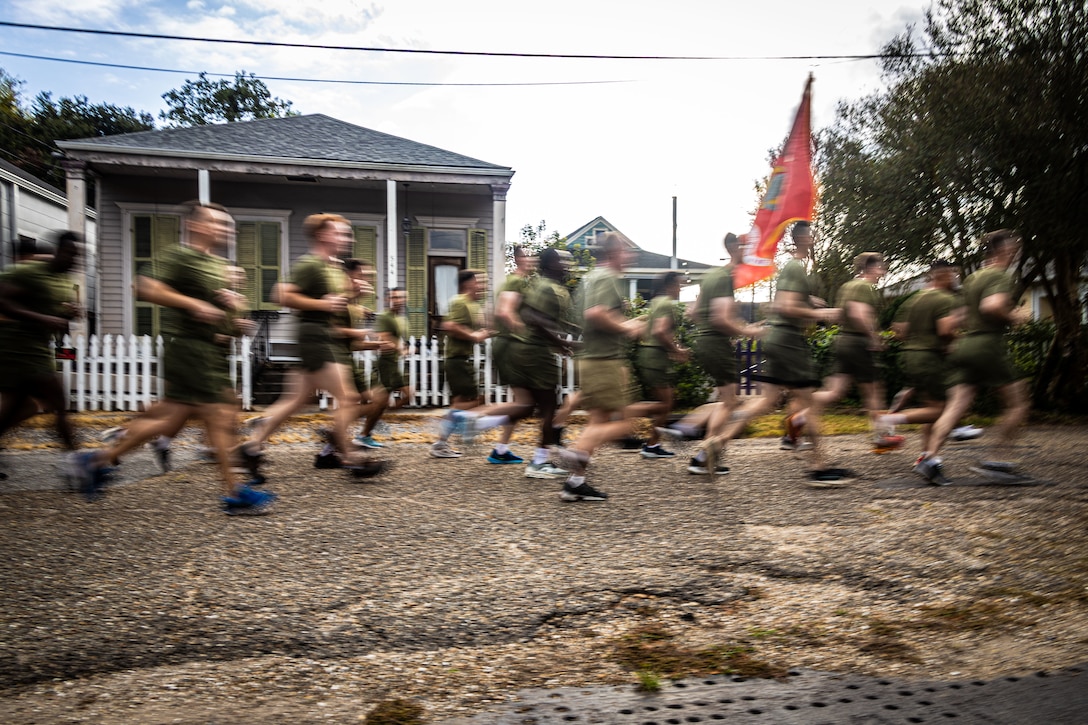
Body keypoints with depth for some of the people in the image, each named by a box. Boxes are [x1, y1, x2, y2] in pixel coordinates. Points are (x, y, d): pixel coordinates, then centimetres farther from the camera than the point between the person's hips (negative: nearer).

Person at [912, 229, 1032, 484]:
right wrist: (1014, 317, -9)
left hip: (964, 345, 7)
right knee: (1019, 402, 7)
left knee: (956, 406, -1)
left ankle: (930, 456, -15)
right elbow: (992, 305, -26)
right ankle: (1000, 459, 4)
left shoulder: (971, 278, 20)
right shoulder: (1001, 276, -6)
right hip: (988, 346, -7)